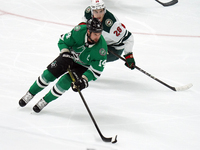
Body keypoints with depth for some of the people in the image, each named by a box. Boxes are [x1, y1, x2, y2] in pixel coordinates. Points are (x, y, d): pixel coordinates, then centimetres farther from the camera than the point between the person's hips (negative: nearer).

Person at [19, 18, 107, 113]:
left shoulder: (102, 47, -34)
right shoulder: (79, 31, -30)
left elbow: (96, 70, -27)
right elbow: (63, 41, -13)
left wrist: (84, 80, -38)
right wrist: (65, 53, -29)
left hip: (83, 66, -2)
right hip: (70, 56, 2)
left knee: (64, 82, -20)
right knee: (49, 74, -6)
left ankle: (44, 101, 3)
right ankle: (30, 94, 17)